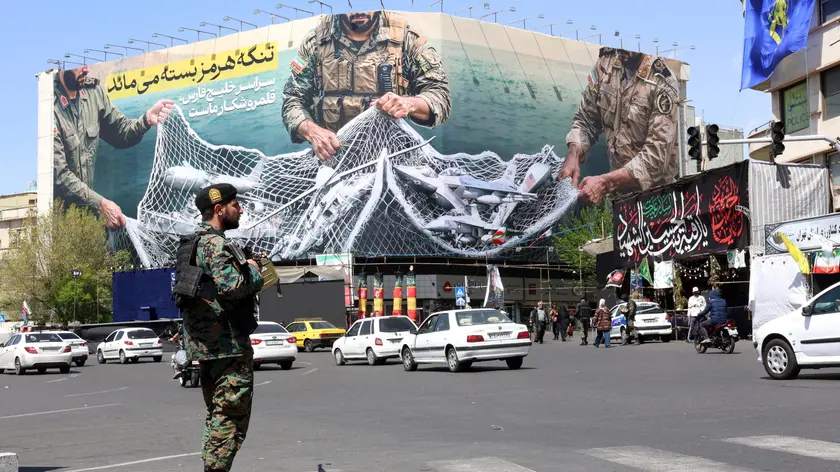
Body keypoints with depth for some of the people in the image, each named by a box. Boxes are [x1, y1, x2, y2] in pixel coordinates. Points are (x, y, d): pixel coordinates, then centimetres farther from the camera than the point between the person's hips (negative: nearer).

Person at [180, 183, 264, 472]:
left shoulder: (194, 243, 17)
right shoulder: (215, 244, -15)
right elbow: (232, 287, -27)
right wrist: (252, 271, -10)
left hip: (206, 344, 10)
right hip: (228, 343, -10)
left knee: (218, 416, 17)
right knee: (231, 416, -7)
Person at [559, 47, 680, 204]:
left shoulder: (663, 83, -18)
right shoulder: (606, 60, -1)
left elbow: (657, 155, -22)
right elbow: (585, 119, 8)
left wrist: (605, 182, -28)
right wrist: (573, 156, -10)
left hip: (652, 192, -5)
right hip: (616, 189, 5)